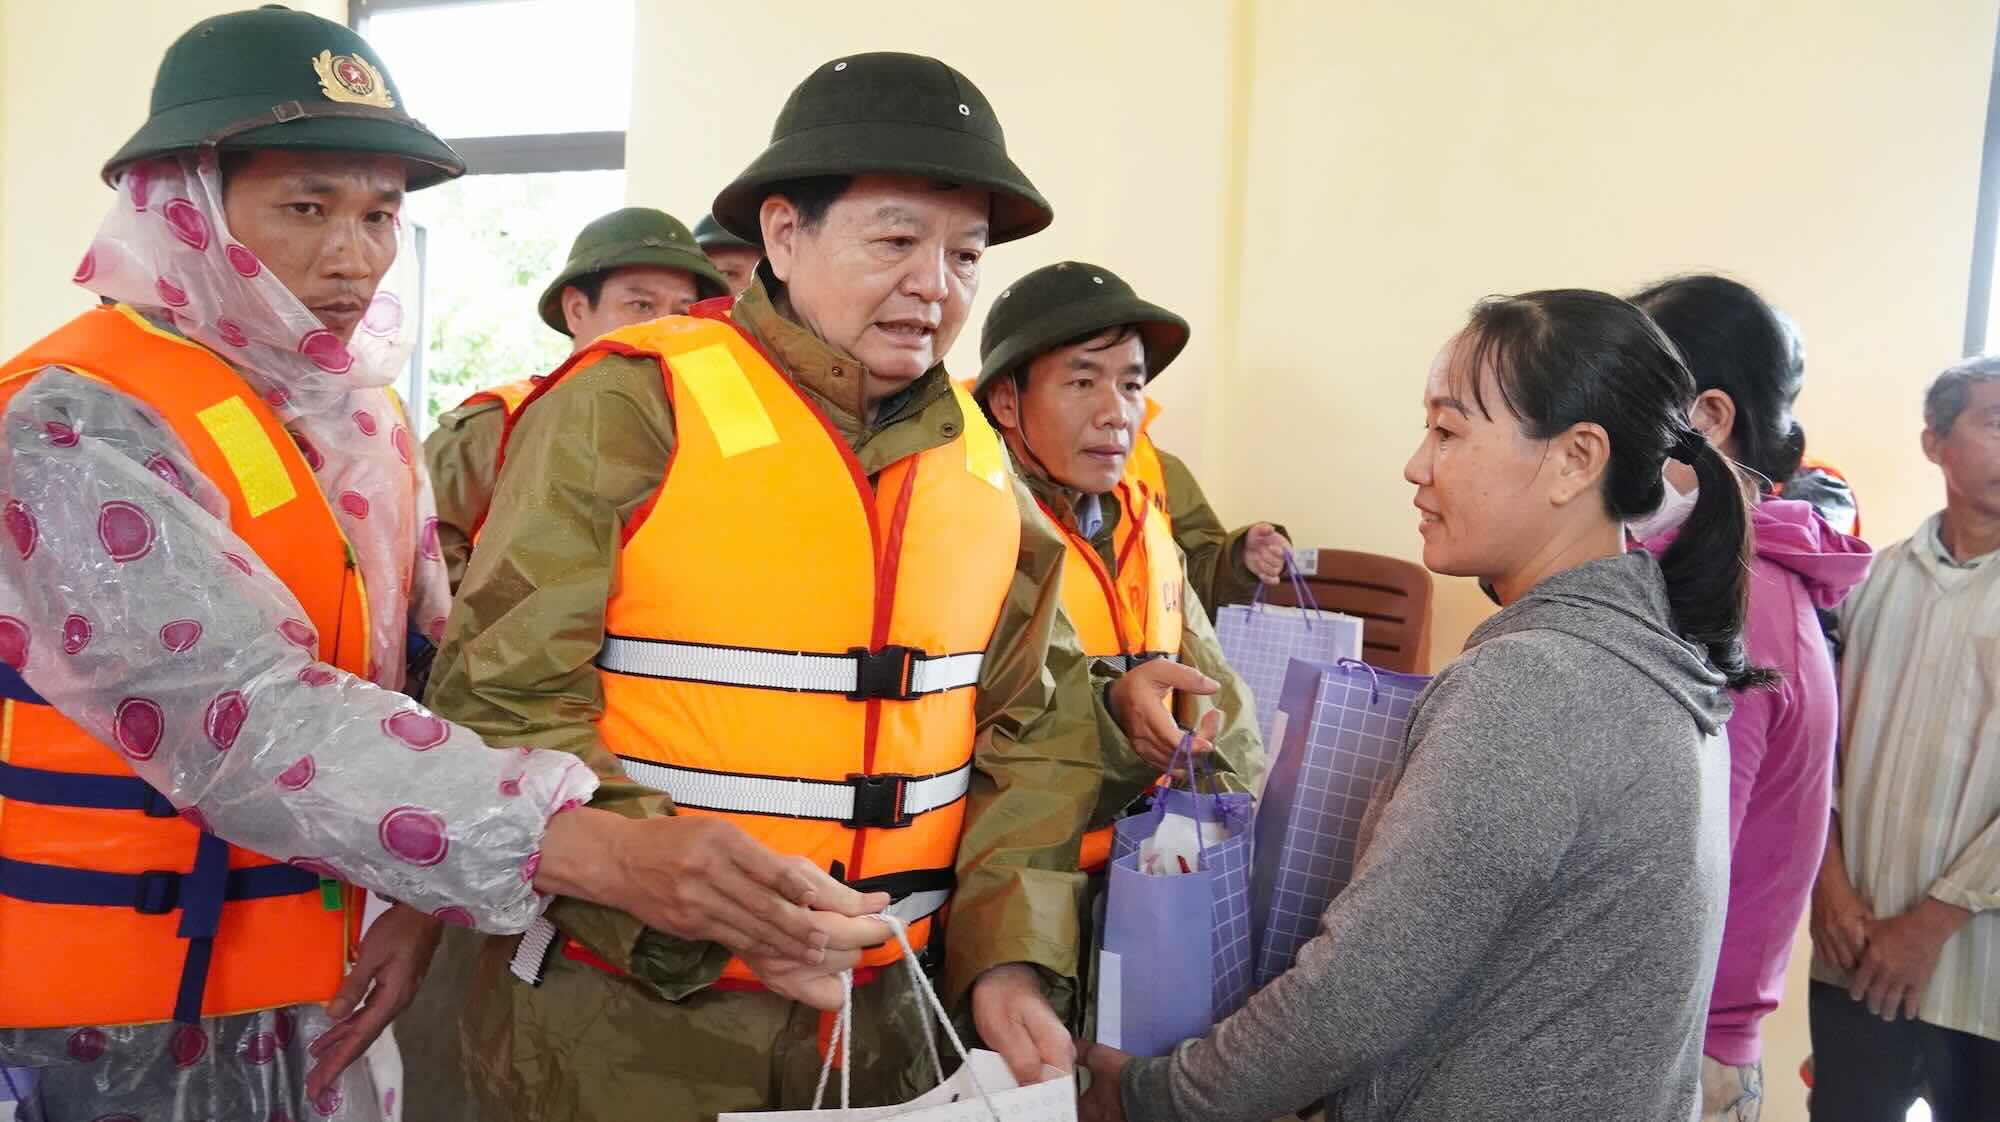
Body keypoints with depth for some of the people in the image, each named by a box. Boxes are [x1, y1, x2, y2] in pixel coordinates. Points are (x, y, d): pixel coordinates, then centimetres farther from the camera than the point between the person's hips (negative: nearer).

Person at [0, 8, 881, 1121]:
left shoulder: (368, 421, 4)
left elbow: (425, 679, 6)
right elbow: (246, 715, -32)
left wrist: (426, 895, -9)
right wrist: (600, 850, -40)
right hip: (104, 1022, -6)